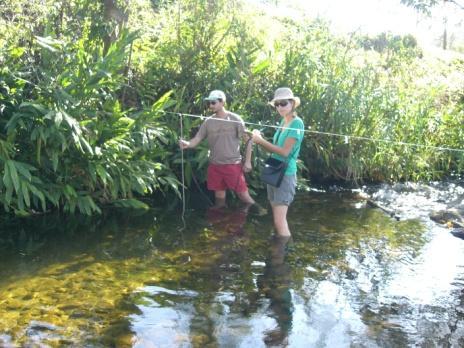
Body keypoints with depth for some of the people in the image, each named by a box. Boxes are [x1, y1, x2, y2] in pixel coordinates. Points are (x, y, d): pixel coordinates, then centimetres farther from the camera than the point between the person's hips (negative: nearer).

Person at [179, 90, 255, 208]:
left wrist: (248, 161, -8)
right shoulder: (208, 122, 5)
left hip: (233, 164, -4)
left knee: (243, 194, -2)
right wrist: (187, 144, -25)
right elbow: (197, 139, -1)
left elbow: (248, 139, -2)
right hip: (214, 166, 4)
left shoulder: (234, 119, -5)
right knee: (219, 196, 13)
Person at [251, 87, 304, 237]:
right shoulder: (283, 122, 12)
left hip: (285, 174, -8)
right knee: (278, 219, 15)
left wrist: (261, 141, -17)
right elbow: (276, 148, 11)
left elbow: (285, 152, -18)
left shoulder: (297, 123, -13)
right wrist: (259, 139, -4)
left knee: (280, 222, -11)